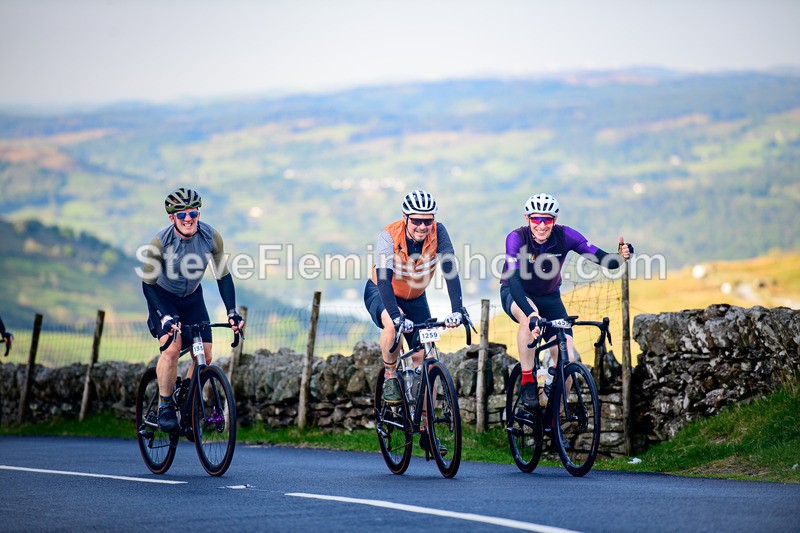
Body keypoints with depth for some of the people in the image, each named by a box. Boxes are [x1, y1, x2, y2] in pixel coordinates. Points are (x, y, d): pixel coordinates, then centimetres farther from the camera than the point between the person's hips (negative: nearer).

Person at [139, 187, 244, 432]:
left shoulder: (211, 237, -20)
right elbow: (148, 284, -21)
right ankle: (165, 407, -8)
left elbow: (223, 276, -11)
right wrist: (165, 317, -32)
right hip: (163, 296, -3)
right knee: (172, 349, -24)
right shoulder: (160, 242, -27)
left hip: (192, 297, 3)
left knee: (205, 355, -7)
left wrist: (232, 312, -20)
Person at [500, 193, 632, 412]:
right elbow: (513, 279, -40)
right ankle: (527, 383, -25)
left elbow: (606, 261, -24)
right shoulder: (516, 238, -28)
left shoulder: (565, 236, -21)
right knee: (528, 316, -40)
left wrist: (620, 257, -48)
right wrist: (531, 314, -56)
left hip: (549, 297, 3)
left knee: (567, 359, -13)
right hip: (515, 295, -3)